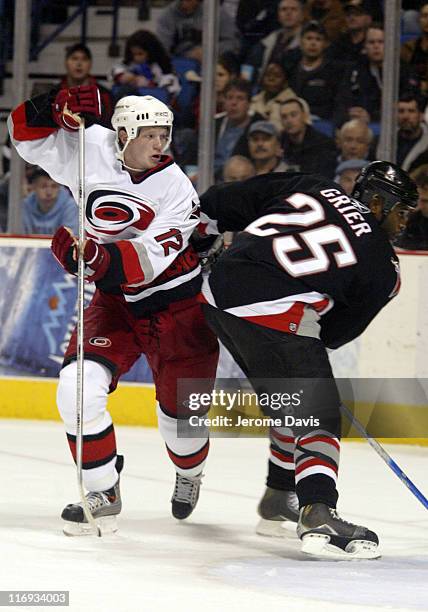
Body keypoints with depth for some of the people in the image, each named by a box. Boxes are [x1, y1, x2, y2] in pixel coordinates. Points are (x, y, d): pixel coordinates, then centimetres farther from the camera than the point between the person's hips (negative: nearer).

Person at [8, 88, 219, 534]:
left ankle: (189, 474, 42)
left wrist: (92, 256, -44)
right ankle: (103, 495, -3)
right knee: (79, 388, -19)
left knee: (180, 412, 5)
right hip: (115, 301, 2)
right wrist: (59, 110, -21)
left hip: (177, 303, -2)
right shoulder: (92, 150, -9)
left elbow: (149, 259, -28)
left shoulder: (176, 188, -17)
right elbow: (28, 136, 0)